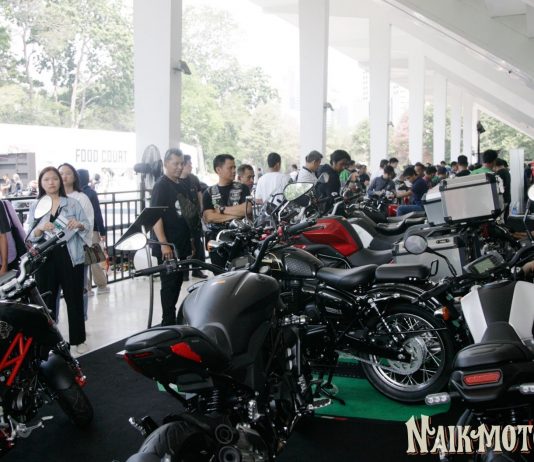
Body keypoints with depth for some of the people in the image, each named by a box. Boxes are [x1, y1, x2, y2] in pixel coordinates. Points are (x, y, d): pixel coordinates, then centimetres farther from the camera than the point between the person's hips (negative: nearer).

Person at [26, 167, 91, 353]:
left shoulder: (72, 203, 3)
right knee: (46, 301, 5)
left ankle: (78, 339, 16)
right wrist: (40, 229, -19)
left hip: (70, 257, -1)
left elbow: (88, 228, 1)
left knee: (74, 299, 5)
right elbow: (28, 236, 1)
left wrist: (79, 225, -21)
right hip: (44, 259, 1)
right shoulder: (35, 206, 6)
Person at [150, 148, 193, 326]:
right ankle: (168, 323, 4)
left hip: (181, 245, 8)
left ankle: (172, 318, 24)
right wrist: (163, 244, -24)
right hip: (168, 246, -8)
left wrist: (190, 241, 20)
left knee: (177, 283, 13)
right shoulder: (161, 186, -11)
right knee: (169, 284, -3)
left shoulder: (182, 186, 14)